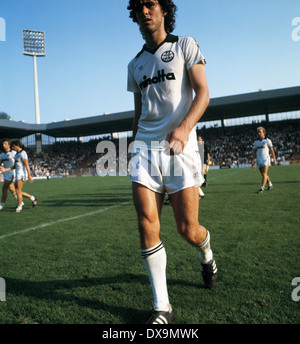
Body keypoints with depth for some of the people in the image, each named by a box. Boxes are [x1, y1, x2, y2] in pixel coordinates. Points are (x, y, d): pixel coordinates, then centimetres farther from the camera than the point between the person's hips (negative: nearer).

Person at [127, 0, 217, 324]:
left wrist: (184, 127, -23)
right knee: (147, 225, -9)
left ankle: (206, 255, 36)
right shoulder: (135, 65, 19)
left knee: (188, 230, -2)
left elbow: (202, 93, -5)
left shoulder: (185, 45, 7)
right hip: (145, 147, 4)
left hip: (180, 148, -3)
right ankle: (161, 307, 5)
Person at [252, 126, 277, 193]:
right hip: (258, 160, 5)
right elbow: (254, 152, 12)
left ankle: (262, 188, -17)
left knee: (264, 174, -14)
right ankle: (270, 184, 35)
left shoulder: (267, 141, -1)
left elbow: (272, 150, 2)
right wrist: (254, 160, 1)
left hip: (265, 159, -5)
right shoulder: (256, 142, 10)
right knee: (263, 175, 13)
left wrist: (274, 159, 2)